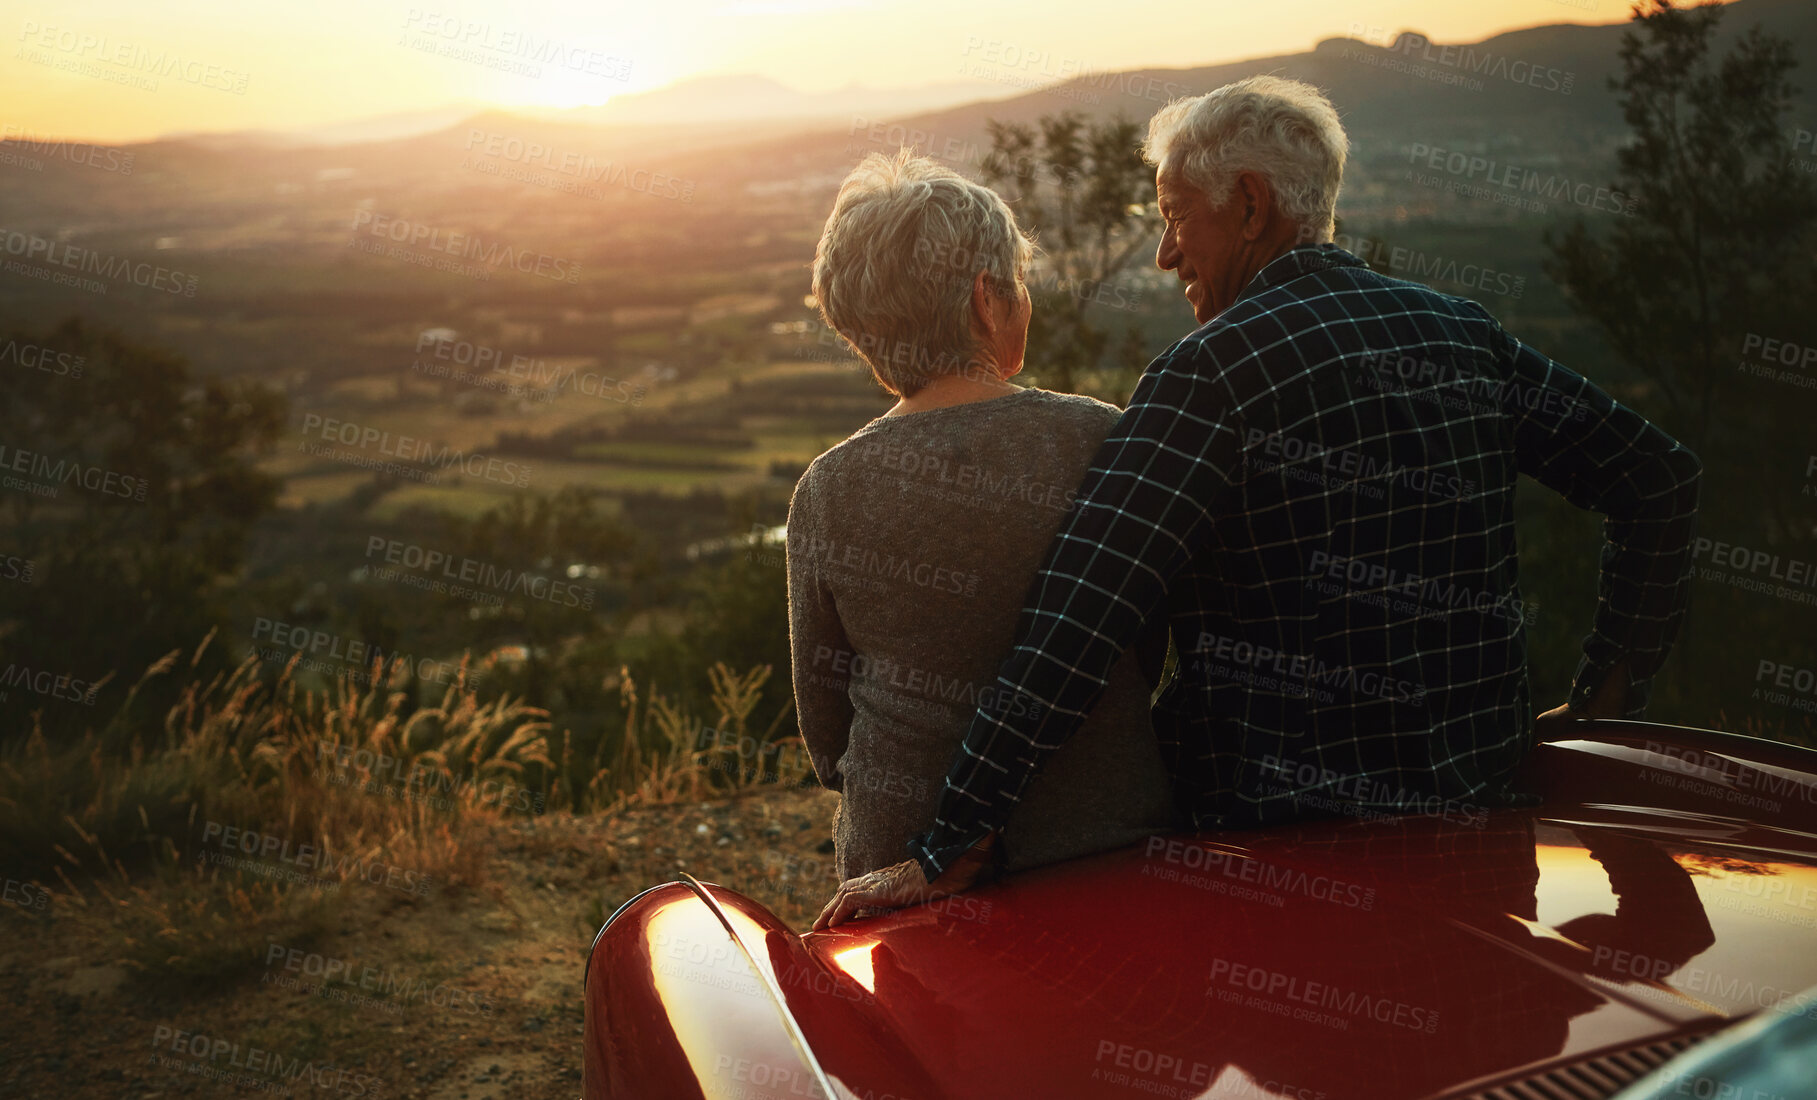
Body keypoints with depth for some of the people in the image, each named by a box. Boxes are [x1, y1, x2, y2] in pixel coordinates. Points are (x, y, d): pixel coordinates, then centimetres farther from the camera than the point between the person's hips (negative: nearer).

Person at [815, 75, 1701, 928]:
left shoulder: (1212, 372, -15)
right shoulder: (1463, 333, 6)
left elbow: (1075, 622, -23)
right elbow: (1661, 479, 12)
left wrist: (950, 848, -22)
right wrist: (1600, 704, 14)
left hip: (1283, 826, -7)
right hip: (1479, 814, 7)